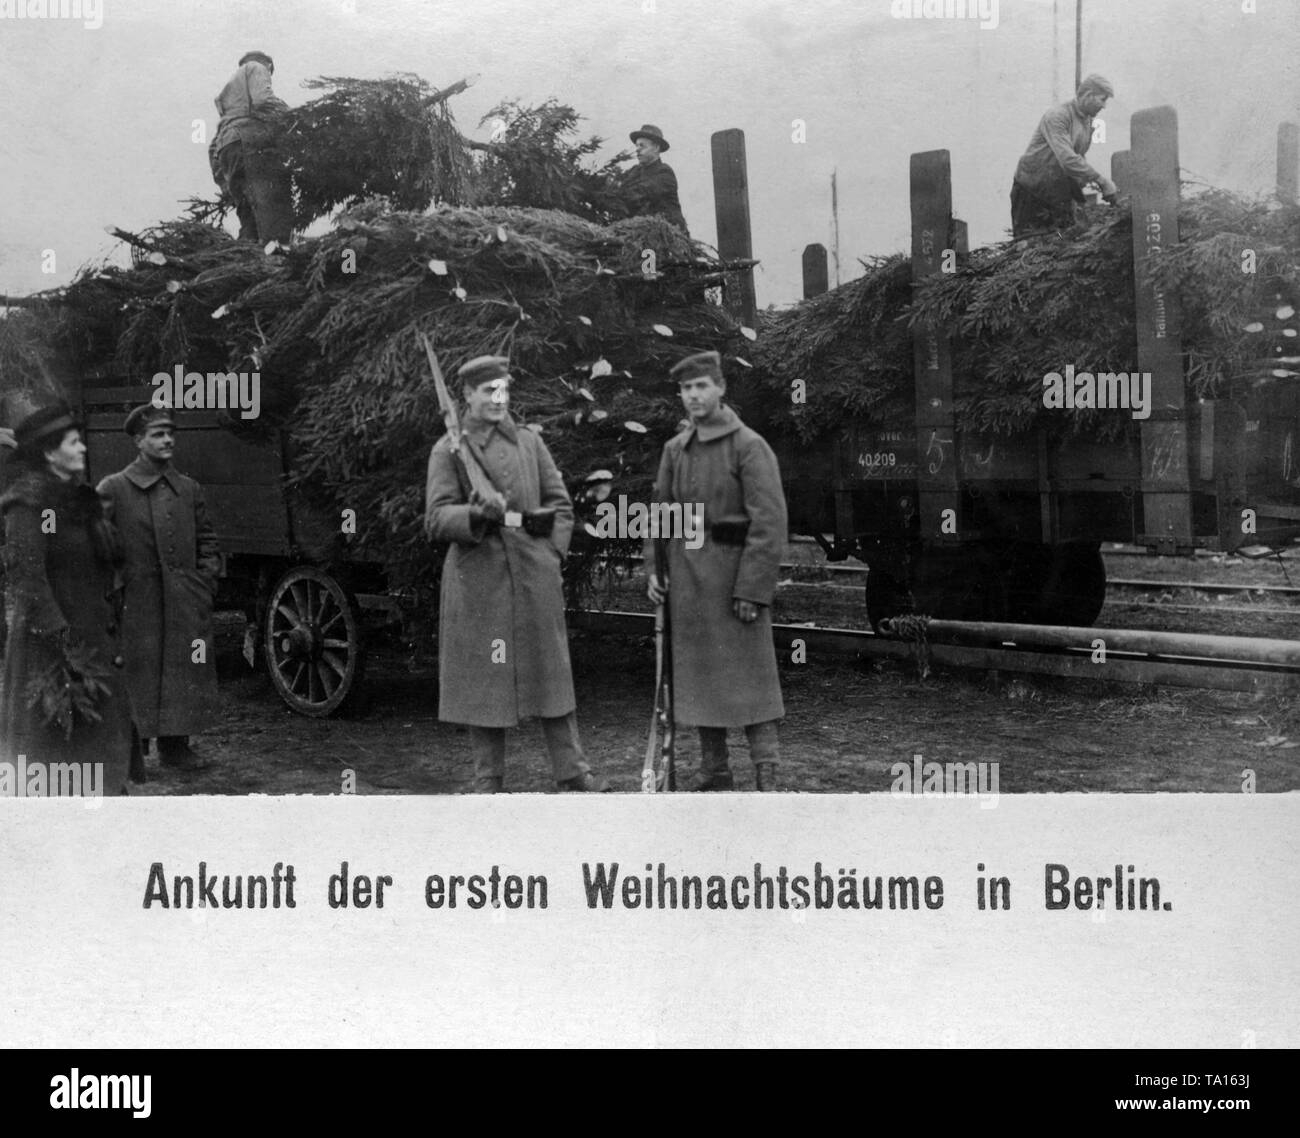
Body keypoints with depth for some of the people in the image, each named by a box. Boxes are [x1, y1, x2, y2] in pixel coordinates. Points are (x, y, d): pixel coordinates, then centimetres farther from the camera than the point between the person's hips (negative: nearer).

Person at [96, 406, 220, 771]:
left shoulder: (189, 489, 12)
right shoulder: (113, 489, -1)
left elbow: (206, 542, 17)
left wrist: (206, 583, 6)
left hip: (186, 605, 4)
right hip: (138, 603, -4)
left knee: (184, 673, 7)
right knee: (138, 673, -2)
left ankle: (175, 745, 19)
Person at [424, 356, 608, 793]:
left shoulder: (530, 441, 12)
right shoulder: (448, 450, 2)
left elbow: (561, 506, 15)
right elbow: (436, 520, -5)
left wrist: (552, 557, 3)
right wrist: (477, 515, -23)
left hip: (534, 577, 3)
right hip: (477, 577, -3)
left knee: (551, 673, 5)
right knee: (482, 681, 2)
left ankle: (571, 772, 12)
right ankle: (488, 781, 11)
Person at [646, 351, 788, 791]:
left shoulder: (749, 446, -8)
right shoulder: (675, 449, 11)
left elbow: (769, 521, -13)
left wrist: (752, 588, -17)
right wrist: (653, 569, 6)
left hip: (733, 571, -6)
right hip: (685, 578, 6)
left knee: (749, 673, -4)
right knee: (696, 674, 11)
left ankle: (767, 776, -1)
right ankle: (714, 771, 21)